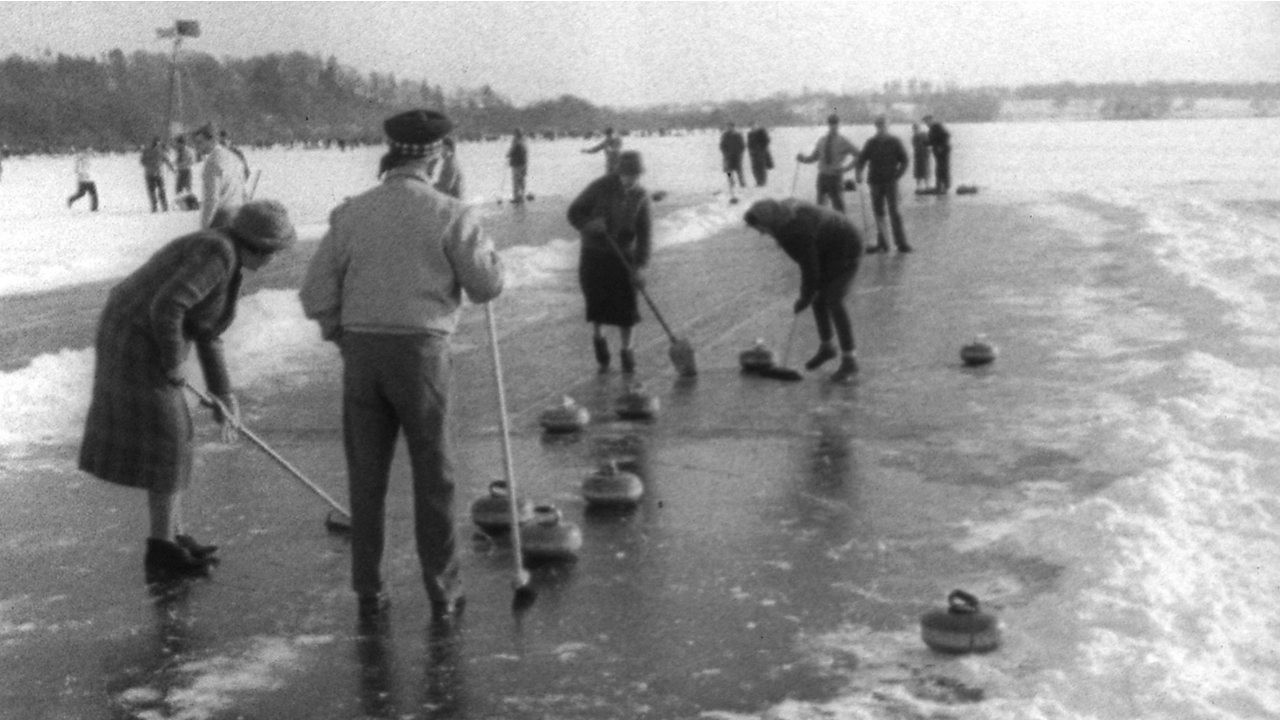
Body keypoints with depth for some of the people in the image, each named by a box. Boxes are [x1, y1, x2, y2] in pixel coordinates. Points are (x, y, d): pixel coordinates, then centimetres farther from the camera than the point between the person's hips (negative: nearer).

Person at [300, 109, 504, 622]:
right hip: (422, 352, -3)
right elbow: (487, 285, -4)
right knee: (433, 476, 8)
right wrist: (483, 247, 15)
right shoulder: (448, 214, -7)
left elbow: (317, 296, 1)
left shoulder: (350, 213, 2)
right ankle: (442, 591, 13)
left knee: (366, 476, 11)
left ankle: (369, 591, 16)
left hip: (361, 353, 3)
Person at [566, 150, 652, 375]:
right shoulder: (600, 188, -14)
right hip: (593, 254, -1)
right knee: (597, 303, -3)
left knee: (626, 306, 0)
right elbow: (574, 213, -7)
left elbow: (644, 234, -9)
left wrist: (639, 267, -19)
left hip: (623, 256, 2)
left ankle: (626, 350, 17)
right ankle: (598, 339, 25)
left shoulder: (640, 197, -7)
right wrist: (589, 224, -29)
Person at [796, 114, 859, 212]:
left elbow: (859, 156, -2)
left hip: (835, 177, -3)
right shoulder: (822, 141, 9)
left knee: (838, 206, -3)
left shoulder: (843, 141, -4)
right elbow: (813, 157, 17)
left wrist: (847, 167, -11)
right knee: (820, 206, 2)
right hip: (822, 177, 3)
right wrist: (803, 158, -2)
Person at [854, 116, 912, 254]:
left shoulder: (895, 142, 0)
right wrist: (858, 174, -11)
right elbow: (861, 160, 6)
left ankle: (901, 243, -9)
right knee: (878, 213, 6)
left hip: (890, 182, -3)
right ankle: (881, 244, 13)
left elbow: (905, 161, 3)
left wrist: (897, 175, -8)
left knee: (894, 211, -11)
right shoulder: (870, 143, 5)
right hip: (875, 182, 3)